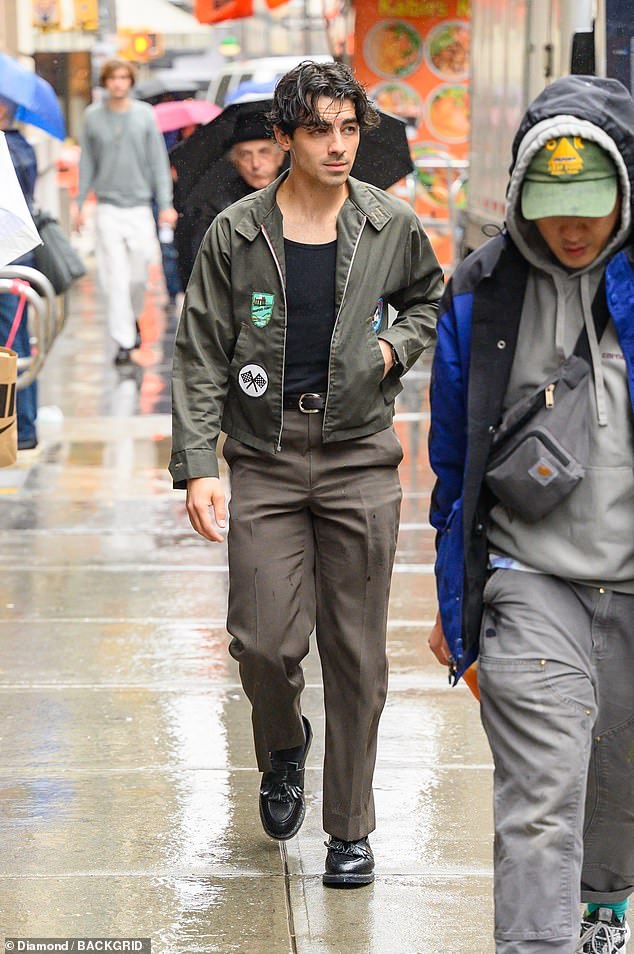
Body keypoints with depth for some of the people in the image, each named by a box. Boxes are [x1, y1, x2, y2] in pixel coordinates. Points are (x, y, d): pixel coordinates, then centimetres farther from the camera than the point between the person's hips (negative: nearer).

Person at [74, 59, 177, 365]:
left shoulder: (145, 114, 2)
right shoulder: (93, 116, 3)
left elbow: (158, 161, 3)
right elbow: (87, 163, 8)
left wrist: (166, 204, -3)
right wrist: (80, 204, 5)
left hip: (139, 205, 1)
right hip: (108, 206, -1)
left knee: (138, 275, 6)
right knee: (115, 278, -7)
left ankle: (133, 318, 34)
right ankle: (123, 340, -4)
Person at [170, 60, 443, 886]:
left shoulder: (394, 227, 2)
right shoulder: (236, 234, -3)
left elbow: (431, 298, 22)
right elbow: (200, 356, -2)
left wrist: (399, 342, 0)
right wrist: (197, 466, -11)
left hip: (360, 457, 1)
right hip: (265, 456, -1)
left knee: (357, 654, 3)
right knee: (264, 641, -6)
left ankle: (351, 829, 17)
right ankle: (284, 749, 29)